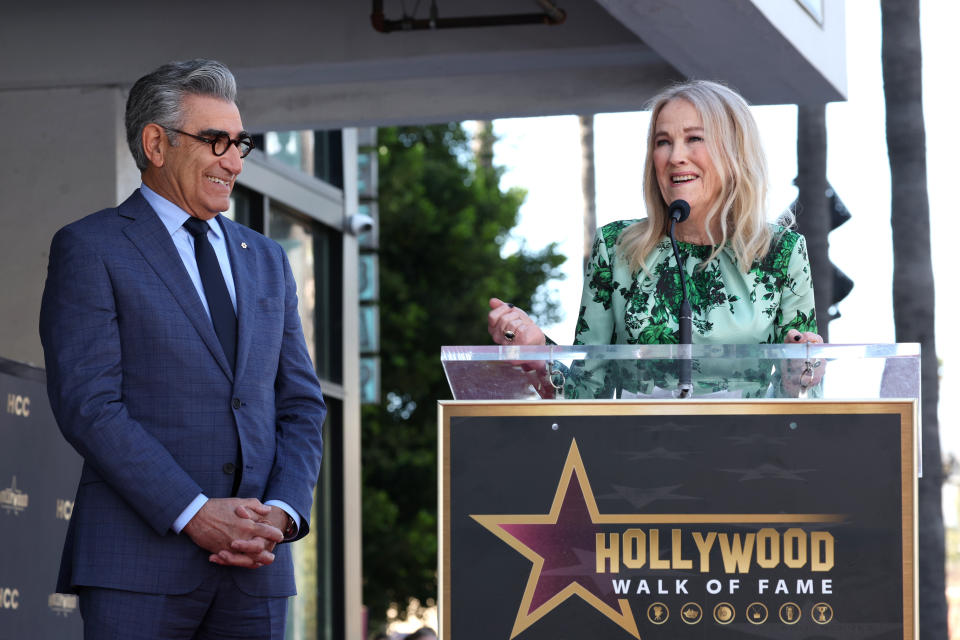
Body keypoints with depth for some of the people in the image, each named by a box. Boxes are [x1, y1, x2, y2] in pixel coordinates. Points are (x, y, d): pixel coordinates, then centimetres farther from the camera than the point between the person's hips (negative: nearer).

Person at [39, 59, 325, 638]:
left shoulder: (265, 259, 19)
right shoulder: (90, 249, 1)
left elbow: (301, 404, 16)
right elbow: (87, 404, -9)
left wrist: (282, 514, -3)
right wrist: (192, 514, -16)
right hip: (140, 559, -5)